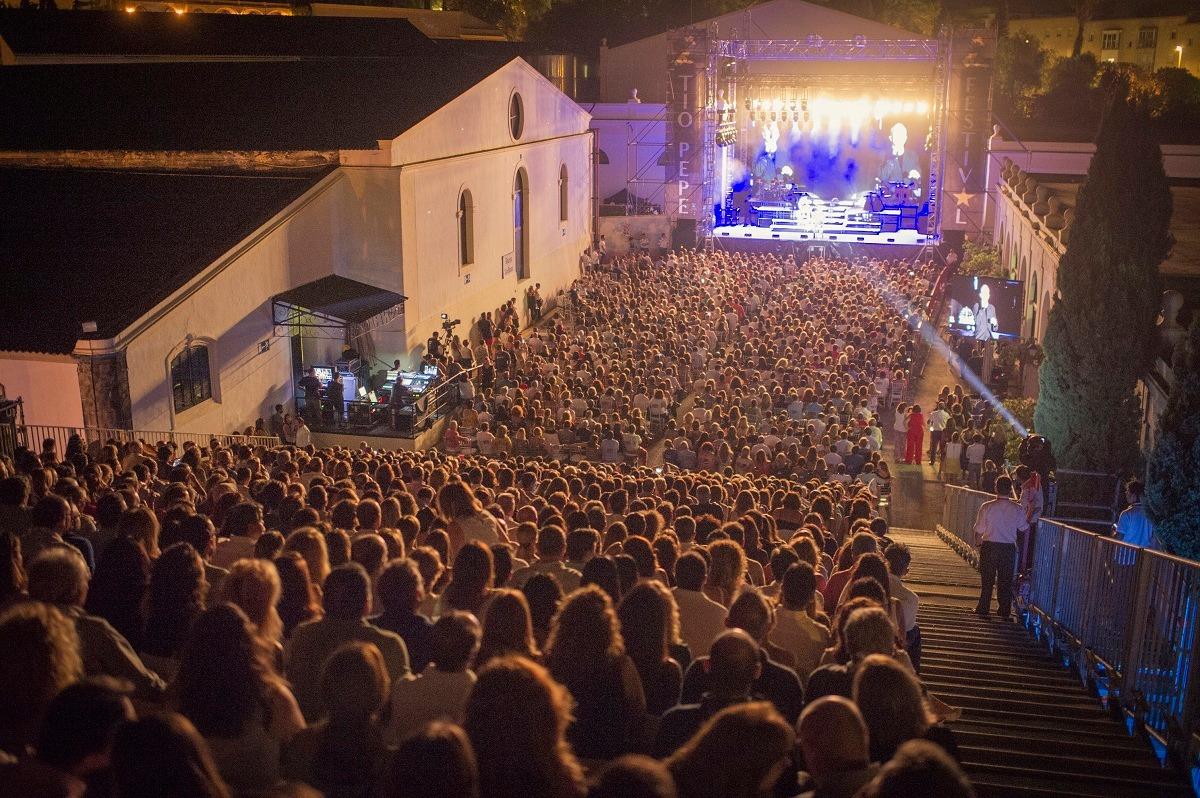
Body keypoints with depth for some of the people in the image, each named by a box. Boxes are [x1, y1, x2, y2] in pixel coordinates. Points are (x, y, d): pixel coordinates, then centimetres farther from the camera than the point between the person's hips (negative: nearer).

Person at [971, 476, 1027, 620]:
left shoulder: (987, 507, -11)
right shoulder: (1017, 509, -8)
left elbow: (978, 531, -6)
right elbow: (1024, 528, 7)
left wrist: (978, 543, 14)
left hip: (989, 547, -1)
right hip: (1008, 548, 1)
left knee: (987, 579, 11)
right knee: (1005, 581, 10)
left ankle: (983, 609, 18)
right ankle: (1005, 612, 14)